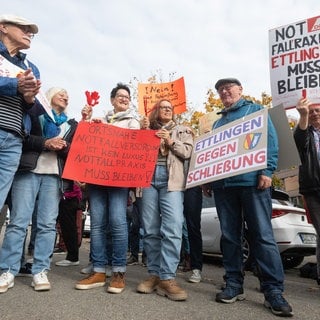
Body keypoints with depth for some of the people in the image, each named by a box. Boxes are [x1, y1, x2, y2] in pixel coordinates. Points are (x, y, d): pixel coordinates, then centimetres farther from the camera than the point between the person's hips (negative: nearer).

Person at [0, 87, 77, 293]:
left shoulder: (72, 125, 23)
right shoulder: (34, 113, 15)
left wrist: (64, 147, -9)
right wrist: (45, 143, -11)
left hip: (54, 176, 2)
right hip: (28, 170, -2)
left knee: (48, 223, -4)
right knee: (19, 221, -8)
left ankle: (40, 271, -1)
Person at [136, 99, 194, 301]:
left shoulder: (182, 131, 22)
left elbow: (189, 152, 8)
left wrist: (171, 142, -1)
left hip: (172, 179, -2)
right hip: (149, 178, 2)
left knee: (172, 229, -16)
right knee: (150, 229, -1)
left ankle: (167, 278, -14)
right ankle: (155, 274, 7)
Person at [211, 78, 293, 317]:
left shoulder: (255, 110, 10)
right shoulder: (218, 122, 24)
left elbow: (271, 140, -1)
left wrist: (267, 171, -13)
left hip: (252, 180, -5)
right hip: (223, 184, 6)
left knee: (263, 235, -6)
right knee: (229, 235, 7)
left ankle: (274, 290, 1)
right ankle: (234, 284, 16)